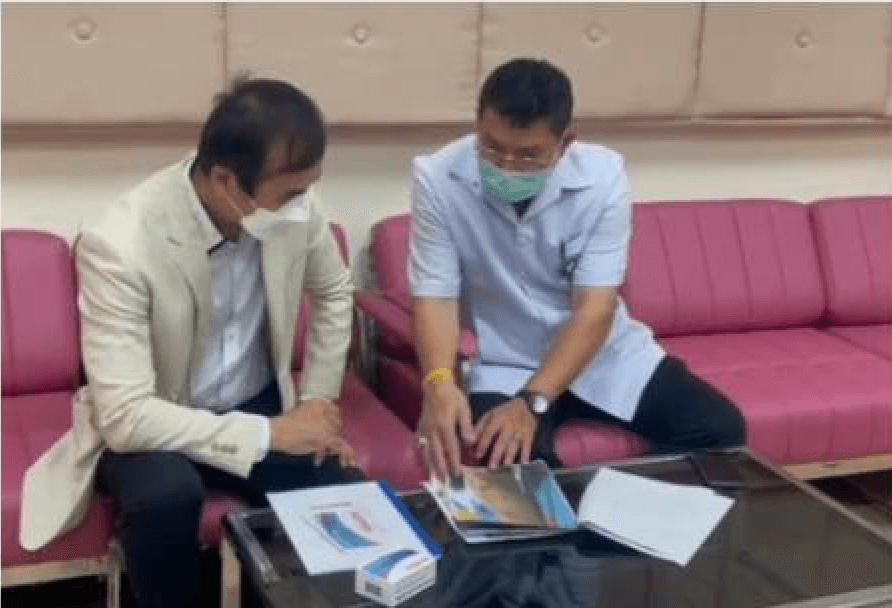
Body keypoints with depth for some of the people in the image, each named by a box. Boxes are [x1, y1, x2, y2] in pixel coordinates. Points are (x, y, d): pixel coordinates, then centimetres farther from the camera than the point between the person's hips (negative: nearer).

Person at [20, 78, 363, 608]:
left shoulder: (294, 205, -15)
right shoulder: (119, 245, -30)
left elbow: (334, 292, 7)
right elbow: (125, 415, -32)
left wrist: (318, 403, -1)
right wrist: (268, 435, -31)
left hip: (260, 407, 4)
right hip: (148, 425, -4)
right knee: (167, 497, -36)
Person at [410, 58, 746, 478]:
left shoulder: (602, 175, -17)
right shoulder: (437, 180, -19)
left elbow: (595, 308, -20)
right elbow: (435, 296, -18)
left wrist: (532, 401, -34)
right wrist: (438, 383, -39)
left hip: (606, 351, 2)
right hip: (502, 365, -2)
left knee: (721, 429, -13)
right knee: (510, 460, -32)